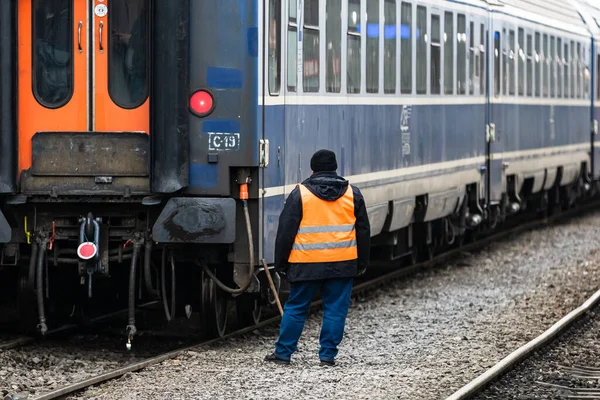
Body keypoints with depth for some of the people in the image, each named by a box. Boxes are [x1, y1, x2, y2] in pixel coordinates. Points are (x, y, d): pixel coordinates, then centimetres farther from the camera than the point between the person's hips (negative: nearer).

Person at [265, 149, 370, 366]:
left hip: (306, 264, -1)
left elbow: (286, 230, -1)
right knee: (335, 309, 6)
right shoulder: (352, 194, 7)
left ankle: (283, 352, 11)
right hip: (342, 264, 1)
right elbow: (363, 231, 12)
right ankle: (328, 355, 4)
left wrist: (280, 263, 6)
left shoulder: (300, 194, -1)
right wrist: (362, 263, 19)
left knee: (295, 308, 8)